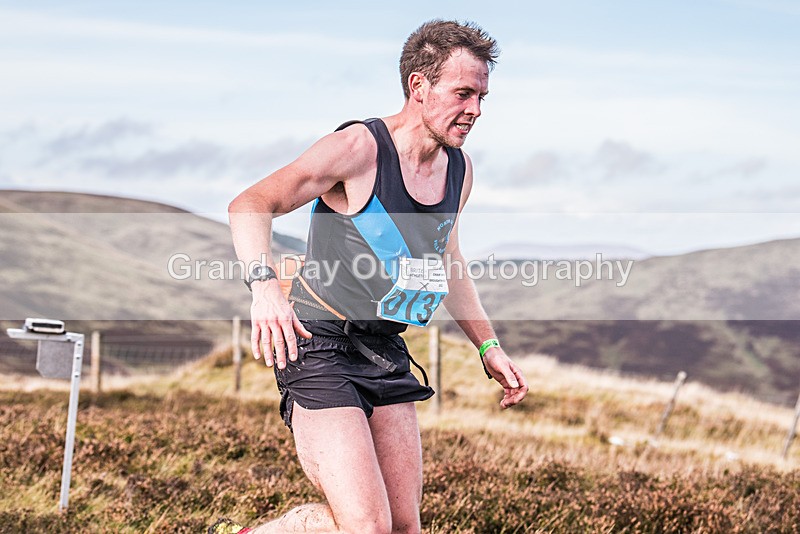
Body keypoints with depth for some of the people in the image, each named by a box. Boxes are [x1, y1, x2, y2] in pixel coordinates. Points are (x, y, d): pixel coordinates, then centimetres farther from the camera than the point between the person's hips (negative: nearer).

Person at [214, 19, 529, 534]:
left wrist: (489, 346, 24)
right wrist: (265, 283, -37)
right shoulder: (359, 147, -15)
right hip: (319, 345, -8)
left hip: (387, 354, 8)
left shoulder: (459, 169, 9)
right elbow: (250, 206, -20)